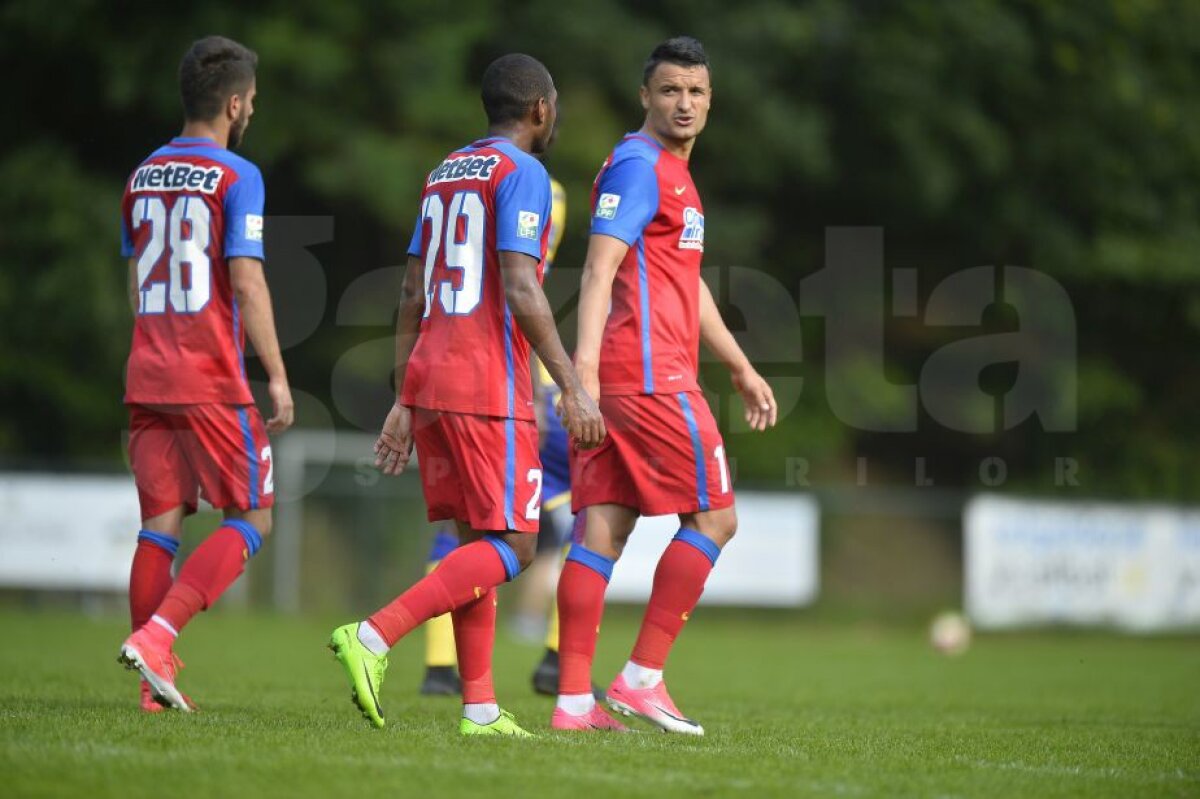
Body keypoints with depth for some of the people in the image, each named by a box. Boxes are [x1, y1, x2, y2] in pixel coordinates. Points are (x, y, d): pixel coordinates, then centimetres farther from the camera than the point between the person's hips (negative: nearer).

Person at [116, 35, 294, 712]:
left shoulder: (143, 176, 13)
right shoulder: (237, 178, -8)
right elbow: (246, 281, -14)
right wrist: (278, 377, -11)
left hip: (147, 377, 7)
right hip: (212, 381, -7)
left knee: (161, 524, 8)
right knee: (253, 517, 2)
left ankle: (155, 686, 5)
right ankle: (155, 637, -13)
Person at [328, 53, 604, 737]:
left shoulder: (444, 175, 18)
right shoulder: (522, 174, -7)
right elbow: (521, 291, -17)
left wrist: (404, 403, 20)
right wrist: (572, 387, -16)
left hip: (430, 376, 8)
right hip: (489, 387, -8)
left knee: (476, 541, 11)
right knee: (511, 548, -6)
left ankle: (481, 708, 5)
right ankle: (374, 637, -20)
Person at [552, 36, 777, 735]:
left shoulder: (674, 173, 23)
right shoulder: (639, 165, -9)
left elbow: (690, 287, 31)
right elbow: (600, 266, -19)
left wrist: (742, 369, 33)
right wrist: (585, 360, -30)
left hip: (620, 381, 9)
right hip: (650, 375, -9)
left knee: (605, 528, 4)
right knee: (714, 516, -3)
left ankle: (574, 699, 1)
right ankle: (643, 676, -4)